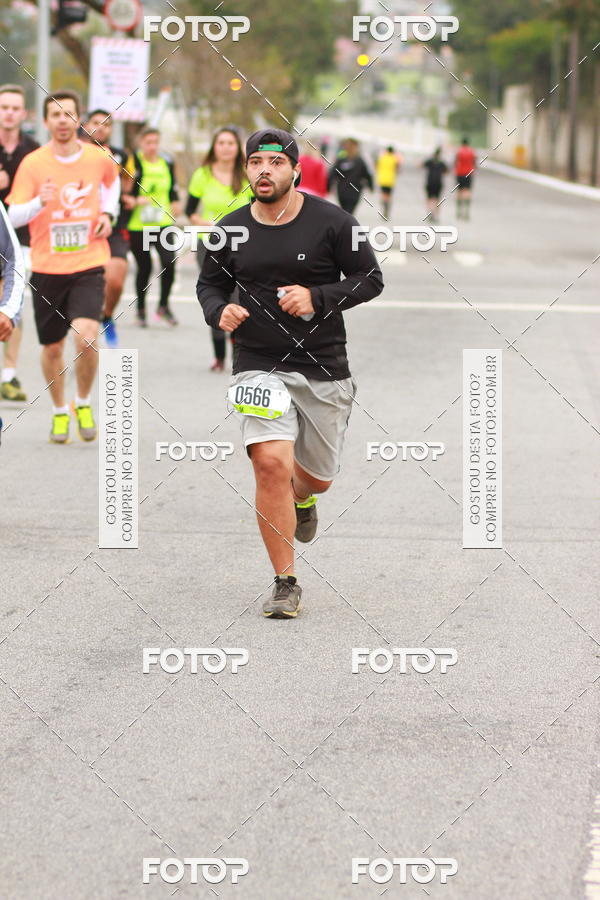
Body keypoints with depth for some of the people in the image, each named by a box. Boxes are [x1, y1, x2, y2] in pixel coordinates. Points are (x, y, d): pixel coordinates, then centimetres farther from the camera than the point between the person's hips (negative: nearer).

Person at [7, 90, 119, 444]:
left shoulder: (99, 159, 1)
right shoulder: (33, 163, -5)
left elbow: (112, 181, 26)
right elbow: (13, 216, -9)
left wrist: (107, 214, 9)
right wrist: (39, 202, -28)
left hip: (88, 266, 0)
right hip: (47, 268, 0)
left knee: (86, 335, -20)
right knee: (52, 348, 8)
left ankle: (84, 403, 5)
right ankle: (59, 412, 32)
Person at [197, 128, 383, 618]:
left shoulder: (332, 222, -6)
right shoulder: (231, 229, 2)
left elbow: (371, 278, -1)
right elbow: (210, 282, 16)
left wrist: (318, 298, -16)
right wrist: (219, 311, -7)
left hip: (324, 366, 0)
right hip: (260, 366, 0)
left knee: (318, 476, 13)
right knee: (271, 462, -21)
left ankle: (300, 498, 54)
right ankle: (286, 584, -10)